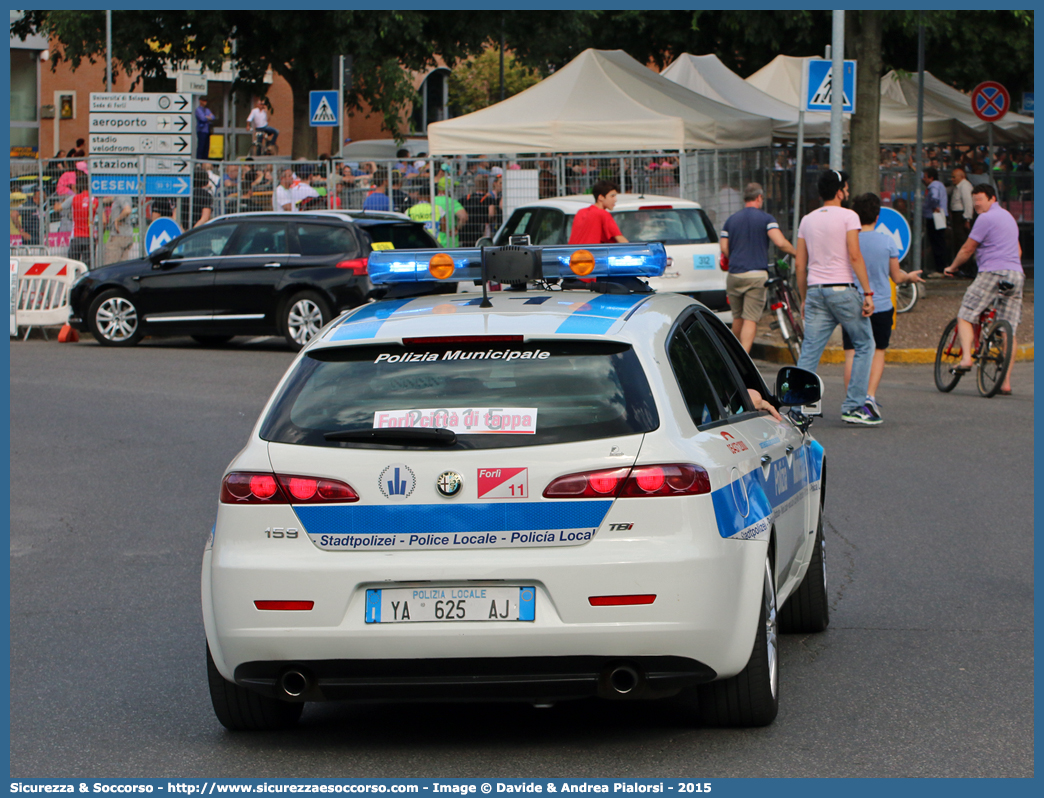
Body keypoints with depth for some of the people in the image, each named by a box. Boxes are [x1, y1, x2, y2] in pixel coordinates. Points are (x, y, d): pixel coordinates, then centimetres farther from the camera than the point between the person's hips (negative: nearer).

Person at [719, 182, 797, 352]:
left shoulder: (731, 220, 12)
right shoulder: (765, 218, -1)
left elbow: (724, 248, 6)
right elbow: (780, 243, -13)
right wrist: (797, 253, 4)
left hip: (734, 274, 4)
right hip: (756, 275, -4)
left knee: (737, 317, 17)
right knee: (751, 319, -6)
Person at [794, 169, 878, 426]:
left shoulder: (807, 220, 13)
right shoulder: (848, 216, -4)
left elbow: (799, 264, 12)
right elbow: (854, 256, -12)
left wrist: (804, 298, 20)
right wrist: (868, 293, -11)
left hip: (815, 290, 5)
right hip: (842, 289, -5)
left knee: (809, 351, 4)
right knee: (864, 345, 7)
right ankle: (853, 406, 1)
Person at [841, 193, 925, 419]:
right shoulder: (887, 241, -5)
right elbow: (896, 278, 2)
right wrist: (910, 276, 24)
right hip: (881, 306, 1)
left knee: (851, 354, 4)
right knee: (878, 351, 14)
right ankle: (870, 395, -2)